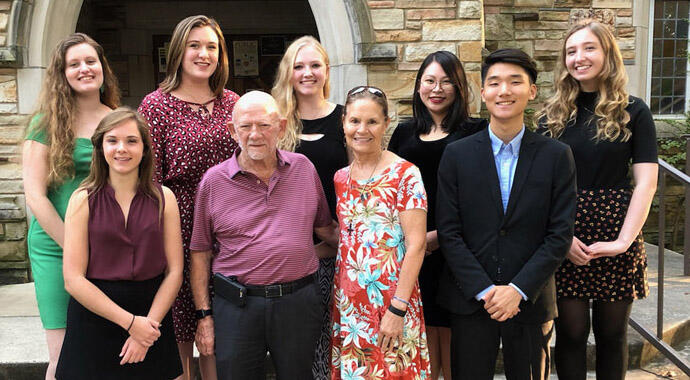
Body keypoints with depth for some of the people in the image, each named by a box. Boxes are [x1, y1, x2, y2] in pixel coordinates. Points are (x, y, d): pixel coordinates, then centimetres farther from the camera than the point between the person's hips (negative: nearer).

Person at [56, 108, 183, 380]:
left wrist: (150, 322, -13)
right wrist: (130, 321, -14)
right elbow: (73, 279, -9)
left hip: (152, 316, 1)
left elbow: (174, 270, -1)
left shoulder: (163, 198, 0)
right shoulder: (83, 200, -4)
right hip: (95, 315, -1)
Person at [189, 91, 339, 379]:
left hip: (298, 301, 2)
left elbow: (324, 227, 14)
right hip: (237, 305, -1)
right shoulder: (214, 181, -1)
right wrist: (204, 315, 0)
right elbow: (200, 252, 3)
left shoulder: (304, 168, 5)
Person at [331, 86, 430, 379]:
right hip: (347, 304, 5)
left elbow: (416, 244, -13)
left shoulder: (405, 174, -9)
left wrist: (398, 309, -18)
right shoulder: (341, 178, 8)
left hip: (390, 305, -5)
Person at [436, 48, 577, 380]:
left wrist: (518, 289, -12)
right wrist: (484, 290, -11)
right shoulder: (456, 154, 0)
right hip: (469, 300, 0)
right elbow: (448, 232, -3)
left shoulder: (557, 156, 0)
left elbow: (560, 234, -4)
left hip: (530, 300, 0)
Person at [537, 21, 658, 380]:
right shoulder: (554, 115, 7)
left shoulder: (633, 112, 3)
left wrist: (624, 240, -14)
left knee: (612, 332, 10)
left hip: (616, 233, -1)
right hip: (564, 236, 1)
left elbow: (646, 181, -4)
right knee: (571, 331, 4)